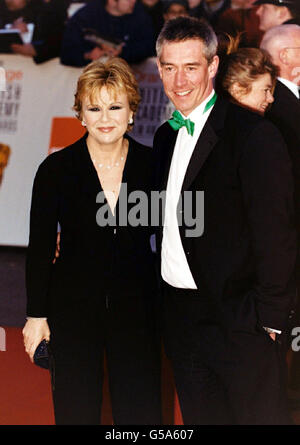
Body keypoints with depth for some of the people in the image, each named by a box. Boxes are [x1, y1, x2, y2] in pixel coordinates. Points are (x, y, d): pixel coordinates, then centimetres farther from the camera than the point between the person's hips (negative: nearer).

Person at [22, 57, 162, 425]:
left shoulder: (152, 165, -1)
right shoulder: (56, 170, -5)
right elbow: (40, 247, -1)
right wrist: (37, 315, -2)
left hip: (135, 308, 1)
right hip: (73, 308, -1)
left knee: (142, 411, 4)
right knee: (76, 412, 6)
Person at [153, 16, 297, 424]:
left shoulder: (253, 134, -13)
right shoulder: (166, 136, 12)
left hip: (237, 320, -7)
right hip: (180, 321, 7)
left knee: (259, 415, 0)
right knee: (200, 418, 14)